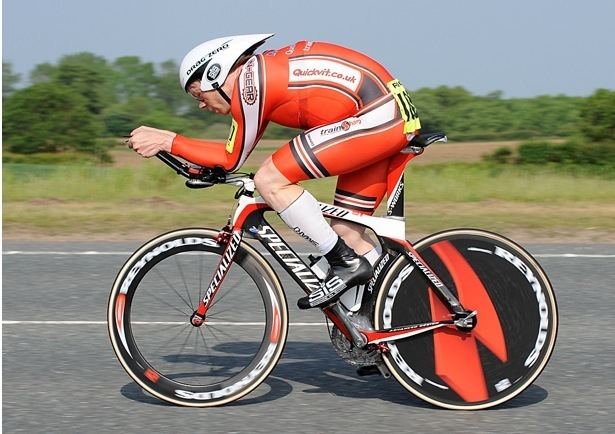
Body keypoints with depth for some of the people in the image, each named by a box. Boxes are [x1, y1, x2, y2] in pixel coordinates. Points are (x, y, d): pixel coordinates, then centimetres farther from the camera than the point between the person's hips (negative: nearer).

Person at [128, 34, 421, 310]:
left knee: (269, 181, -10)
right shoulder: (265, 70, 19)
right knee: (345, 234, 12)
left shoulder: (248, 80, -8)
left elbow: (232, 159, -2)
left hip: (373, 118, -10)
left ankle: (346, 263, -6)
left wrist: (167, 141, 3)